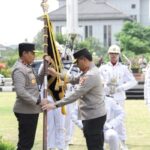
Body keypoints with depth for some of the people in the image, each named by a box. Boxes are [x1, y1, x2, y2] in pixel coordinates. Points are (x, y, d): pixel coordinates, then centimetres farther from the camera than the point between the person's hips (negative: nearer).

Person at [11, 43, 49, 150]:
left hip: (32, 110, 10)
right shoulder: (19, 69, -16)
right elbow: (20, 91, -25)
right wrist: (38, 101, -23)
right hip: (25, 111, -10)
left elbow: (38, 80, 25)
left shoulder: (28, 67, 15)